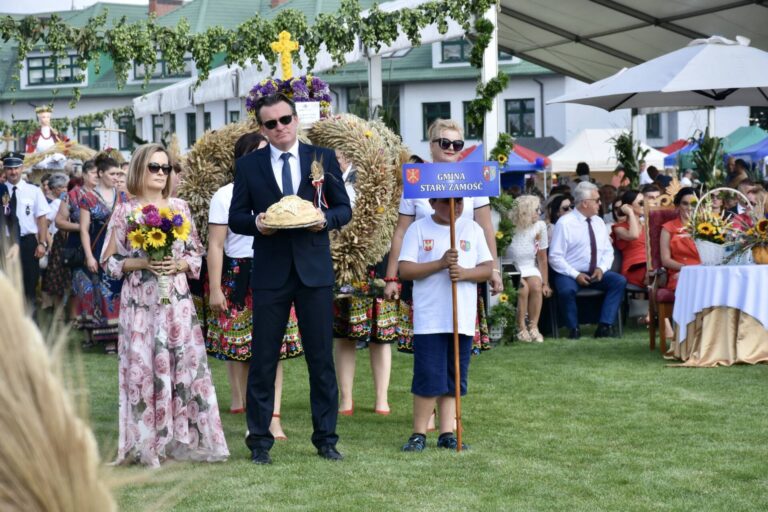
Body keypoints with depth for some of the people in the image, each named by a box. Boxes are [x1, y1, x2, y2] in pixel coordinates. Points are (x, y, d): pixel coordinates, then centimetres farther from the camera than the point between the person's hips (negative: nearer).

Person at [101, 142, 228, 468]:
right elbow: (109, 261, 2)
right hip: (140, 301, -2)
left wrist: (179, 264, -8)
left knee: (185, 364, -1)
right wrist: (141, 263, -12)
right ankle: (147, 444, 4)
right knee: (143, 367, -2)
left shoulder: (179, 208, 8)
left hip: (177, 300, 2)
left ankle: (181, 439, 7)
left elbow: (197, 254, 12)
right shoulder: (125, 211, 1)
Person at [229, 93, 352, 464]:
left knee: (321, 359, 4)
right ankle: (260, 441, 9)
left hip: (315, 271, 0)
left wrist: (325, 219, -13)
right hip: (270, 273, 0)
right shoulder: (248, 166, 6)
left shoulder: (323, 158, 6)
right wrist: (256, 224, -16)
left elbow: (344, 208, 9)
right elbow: (236, 219, 6)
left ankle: (326, 438, 13)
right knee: (263, 360, 2)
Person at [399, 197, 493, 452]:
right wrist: (440, 264, -16)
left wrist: (464, 273, -12)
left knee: (455, 378, 6)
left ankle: (447, 433, 12)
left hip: (463, 318, 3)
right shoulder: (418, 229, 2)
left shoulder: (473, 229, 10)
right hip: (429, 318, -3)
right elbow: (405, 270, -5)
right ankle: (419, 433, 3)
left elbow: (488, 268, 8)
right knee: (428, 376, -6)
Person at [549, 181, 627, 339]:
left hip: (596, 273, 5)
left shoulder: (598, 222, 10)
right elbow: (555, 257, -11)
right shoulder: (565, 224, -8)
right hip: (570, 274, -5)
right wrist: (576, 275, -19)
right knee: (567, 290, -36)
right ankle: (574, 328, -12)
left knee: (619, 281, -20)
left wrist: (601, 269, -8)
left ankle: (605, 326, -21)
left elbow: (608, 251, 12)